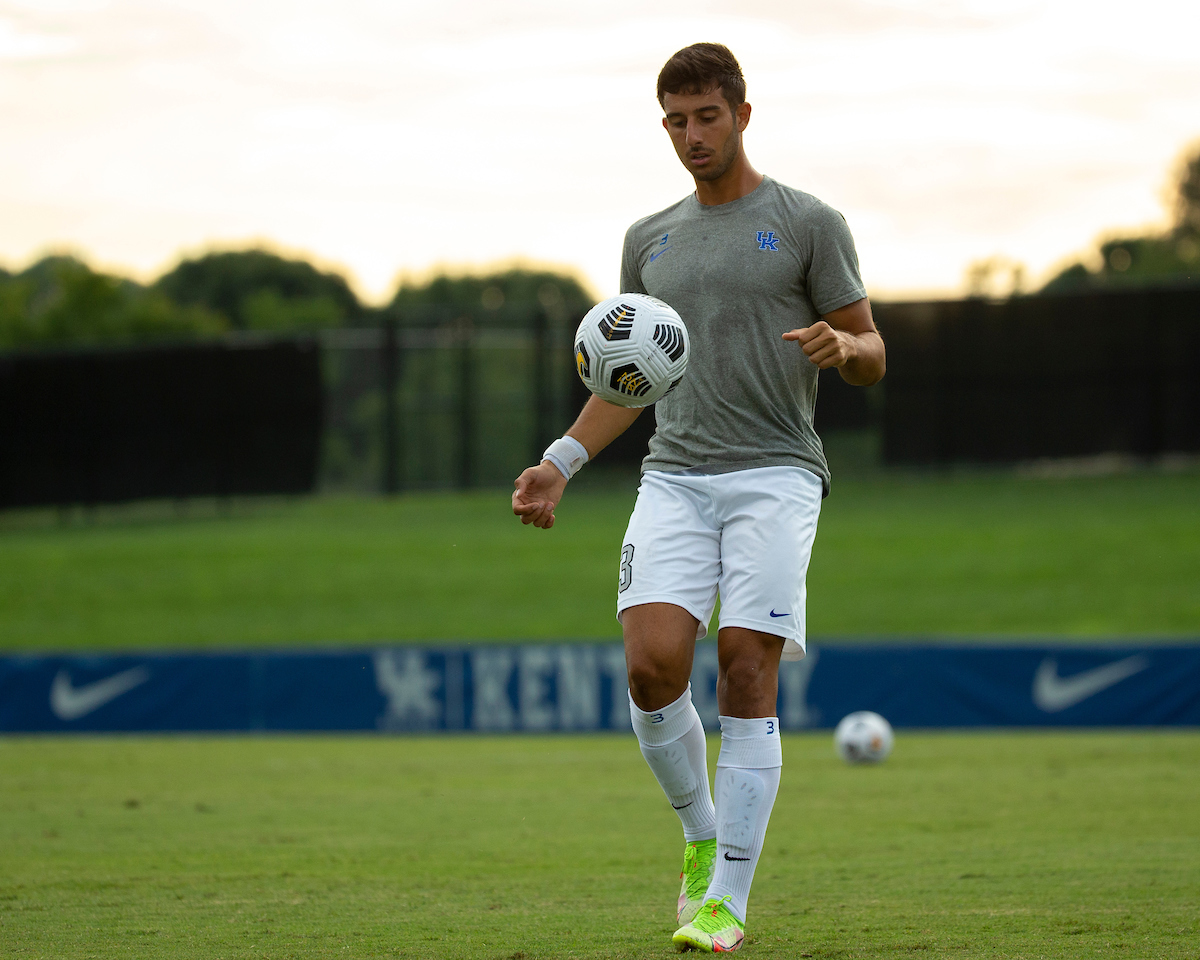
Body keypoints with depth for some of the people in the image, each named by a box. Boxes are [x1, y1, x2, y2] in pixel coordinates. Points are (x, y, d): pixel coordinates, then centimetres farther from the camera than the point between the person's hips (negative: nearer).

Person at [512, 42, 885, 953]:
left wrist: (843, 345, -18)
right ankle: (703, 835, 9)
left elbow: (872, 356, 5)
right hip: (675, 476, 3)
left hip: (775, 475, -3)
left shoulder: (808, 224, 4)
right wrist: (560, 462, 11)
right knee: (653, 664, -15)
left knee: (747, 678, -10)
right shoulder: (650, 240, 16)